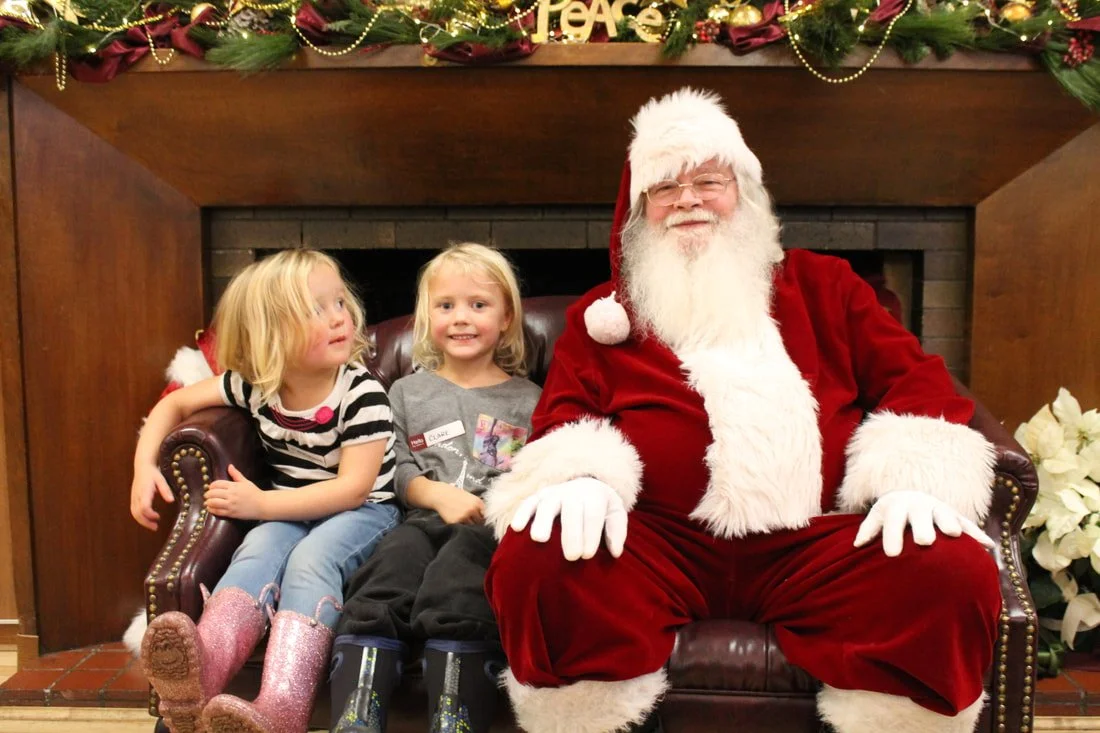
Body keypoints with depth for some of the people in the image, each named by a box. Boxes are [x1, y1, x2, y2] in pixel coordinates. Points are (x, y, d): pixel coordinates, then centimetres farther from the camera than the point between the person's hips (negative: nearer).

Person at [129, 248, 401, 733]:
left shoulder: (362, 394, -17)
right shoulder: (254, 385, -4)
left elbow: (353, 488, -21)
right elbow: (176, 403, 11)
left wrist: (261, 503, -25)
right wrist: (145, 464, -6)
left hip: (363, 511, -4)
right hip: (290, 512, 4)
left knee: (310, 559, -34)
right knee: (260, 548, -29)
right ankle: (200, 672, -54)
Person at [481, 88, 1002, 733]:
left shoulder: (824, 286, 22)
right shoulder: (601, 315, 20)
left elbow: (912, 376, 15)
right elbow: (563, 416, 11)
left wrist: (914, 478, -5)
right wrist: (580, 475, -14)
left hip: (817, 545, 1)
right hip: (655, 544, 0)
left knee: (957, 570, -26)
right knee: (534, 561, -29)